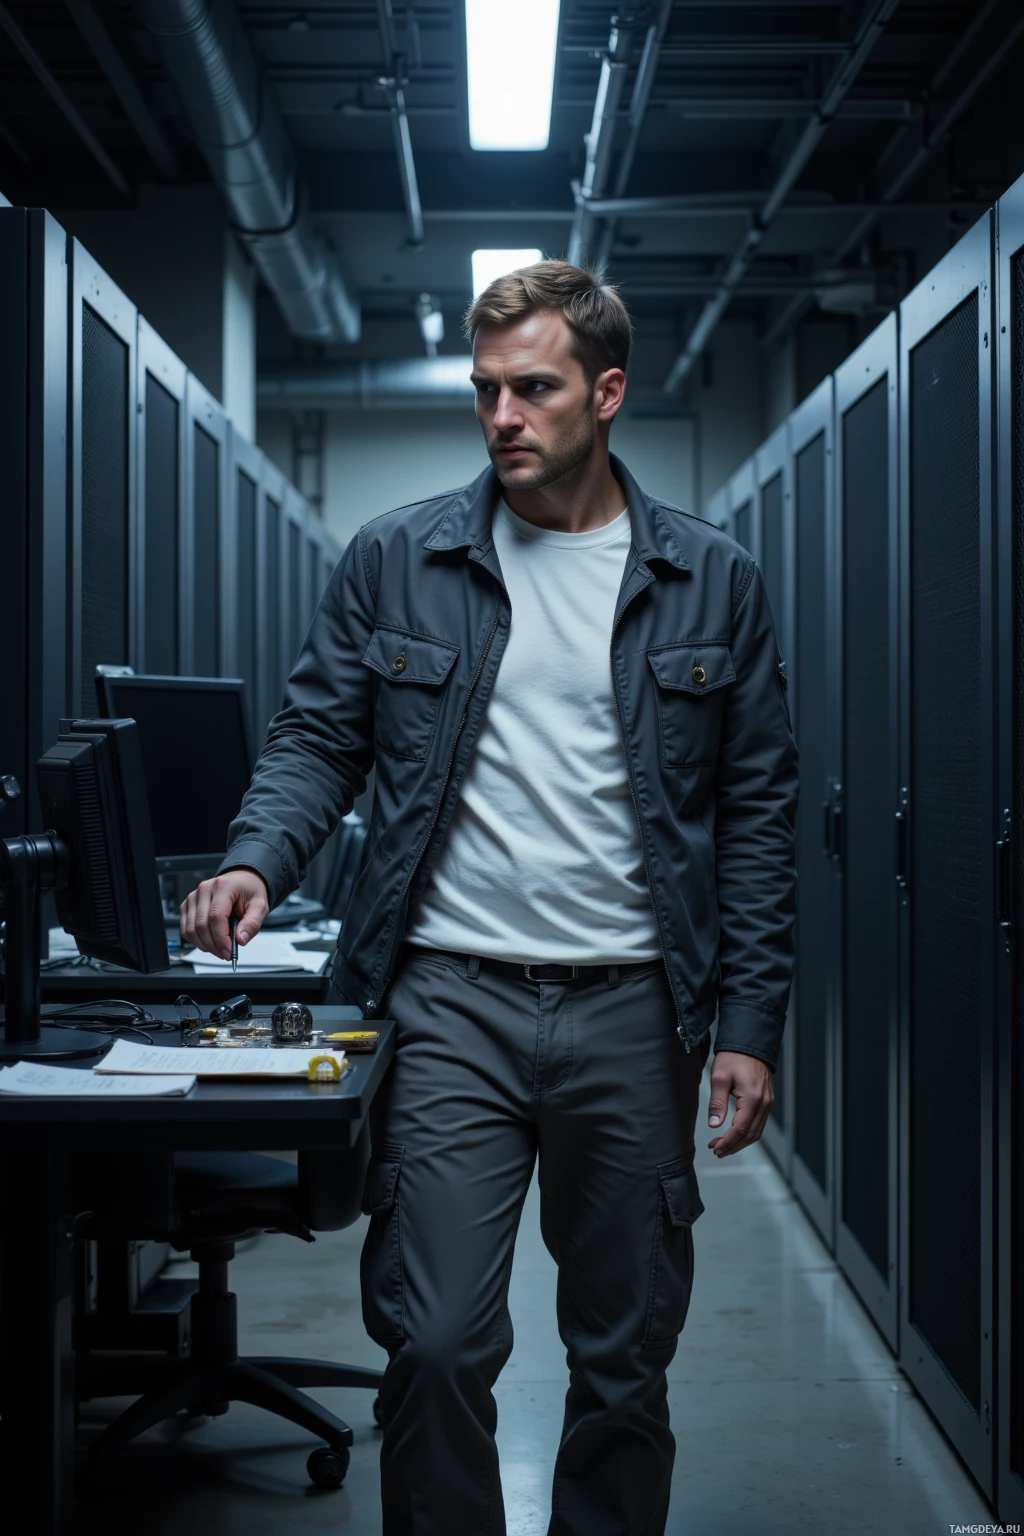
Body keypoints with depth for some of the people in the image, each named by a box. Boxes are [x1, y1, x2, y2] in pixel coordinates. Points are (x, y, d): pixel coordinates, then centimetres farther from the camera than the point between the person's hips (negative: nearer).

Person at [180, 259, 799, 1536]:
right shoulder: (397, 560, 4)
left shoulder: (711, 582, 4)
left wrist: (749, 1024, -1)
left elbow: (757, 812, 5)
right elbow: (317, 736, 5)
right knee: (436, 1345, -6)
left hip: (634, 1012, 1)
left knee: (627, 1356, 11)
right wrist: (257, 860, -17)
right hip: (450, 1002, -1)